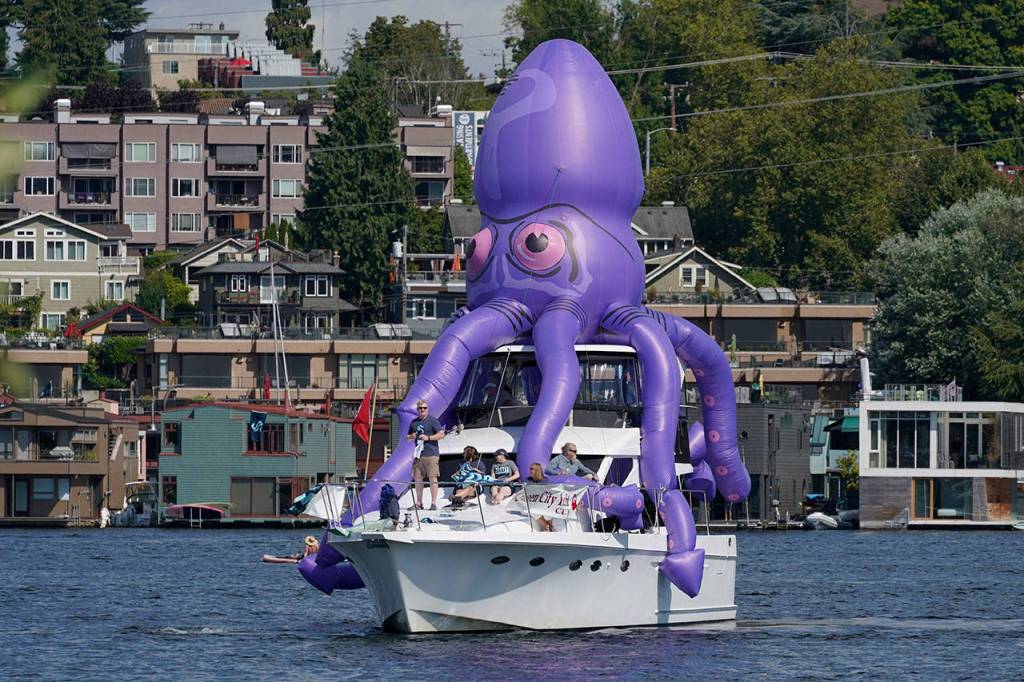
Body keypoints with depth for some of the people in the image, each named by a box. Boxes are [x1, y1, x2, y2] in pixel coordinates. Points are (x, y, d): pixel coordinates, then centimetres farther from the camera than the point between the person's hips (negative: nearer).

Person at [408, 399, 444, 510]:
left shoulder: (432, 421, -1)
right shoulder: (414, 422, 16)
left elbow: (441, 434, -7)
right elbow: (408, 436, 26)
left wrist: (428, 437, -15)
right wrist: (411, 436, 2)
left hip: (431, 454, -6)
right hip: (418, 454, 6)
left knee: (432, 478, -8)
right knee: (418, 478, 6)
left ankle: (434, 503, -8)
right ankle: (419, 503, 14)